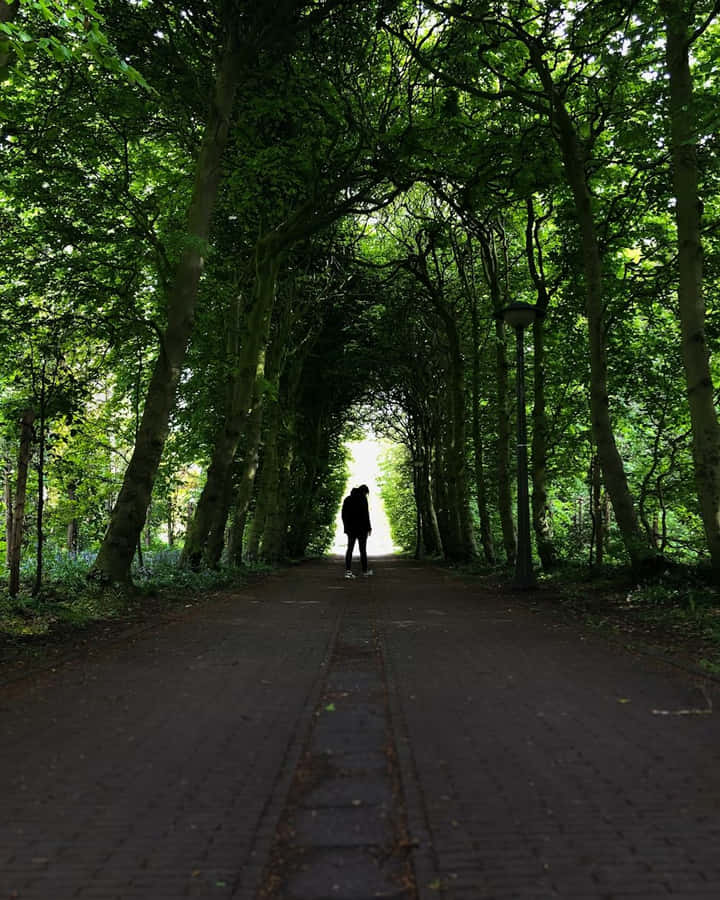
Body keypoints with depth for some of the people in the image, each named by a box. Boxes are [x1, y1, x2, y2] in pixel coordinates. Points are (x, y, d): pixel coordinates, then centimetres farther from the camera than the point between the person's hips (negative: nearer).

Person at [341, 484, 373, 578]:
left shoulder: (347, 499, 12)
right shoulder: (362, 499, -7)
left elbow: (343, 514, 13)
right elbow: (365, 514, -13)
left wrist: (346, 527, 17)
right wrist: (368, 527, -8)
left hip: (350, 528, 5)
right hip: (361, 528, -5)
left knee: (350, 549, 2)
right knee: (362, 549, 5)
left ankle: (348, 571, -9)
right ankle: (365, 570, 16)